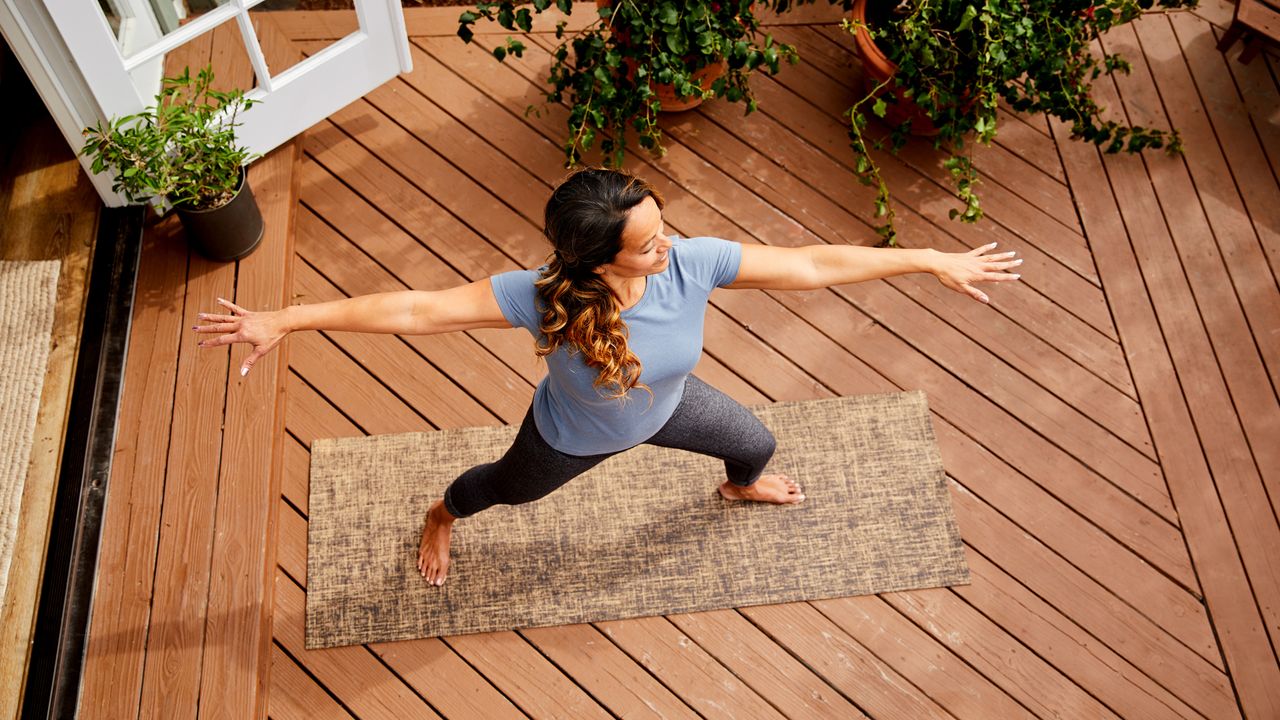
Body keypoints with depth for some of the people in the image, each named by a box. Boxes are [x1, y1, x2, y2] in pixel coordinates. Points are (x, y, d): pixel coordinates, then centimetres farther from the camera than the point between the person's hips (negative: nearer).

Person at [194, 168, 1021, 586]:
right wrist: (284, 321, -40)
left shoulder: (692, 262, -38)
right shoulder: (544, 296, -44)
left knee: (757, 445, 26)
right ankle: (443, 516, 69)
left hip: (667, 407, 3)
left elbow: (813, 264, -31)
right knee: (508, 485, 29)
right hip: (573, 437, -3)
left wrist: (935, 260, -27)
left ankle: (740, 487, 69)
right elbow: (414, 308, -41)